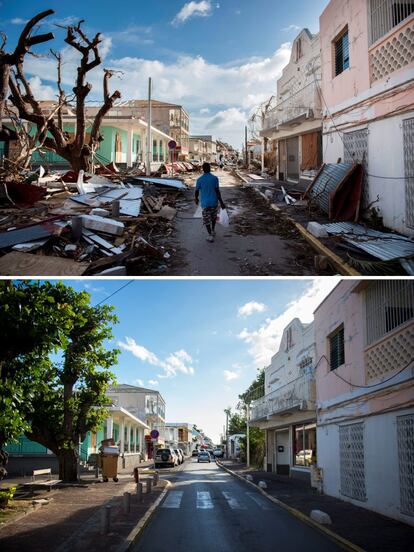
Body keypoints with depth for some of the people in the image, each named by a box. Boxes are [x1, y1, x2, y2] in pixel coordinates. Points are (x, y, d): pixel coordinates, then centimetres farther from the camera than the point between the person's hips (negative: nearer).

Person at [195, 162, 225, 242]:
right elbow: (217, 191, -12)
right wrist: (221, 202, -6)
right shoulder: (215, 178, -9)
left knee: (206, 220, 7)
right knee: (214, 216, 26)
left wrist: (196, 199, 20)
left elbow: (196, 191, 0)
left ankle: (210, 235, -1)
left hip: (205, 203, -1)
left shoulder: (199, 180, -8)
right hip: (214, 202, 1)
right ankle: (213, 231, 36)